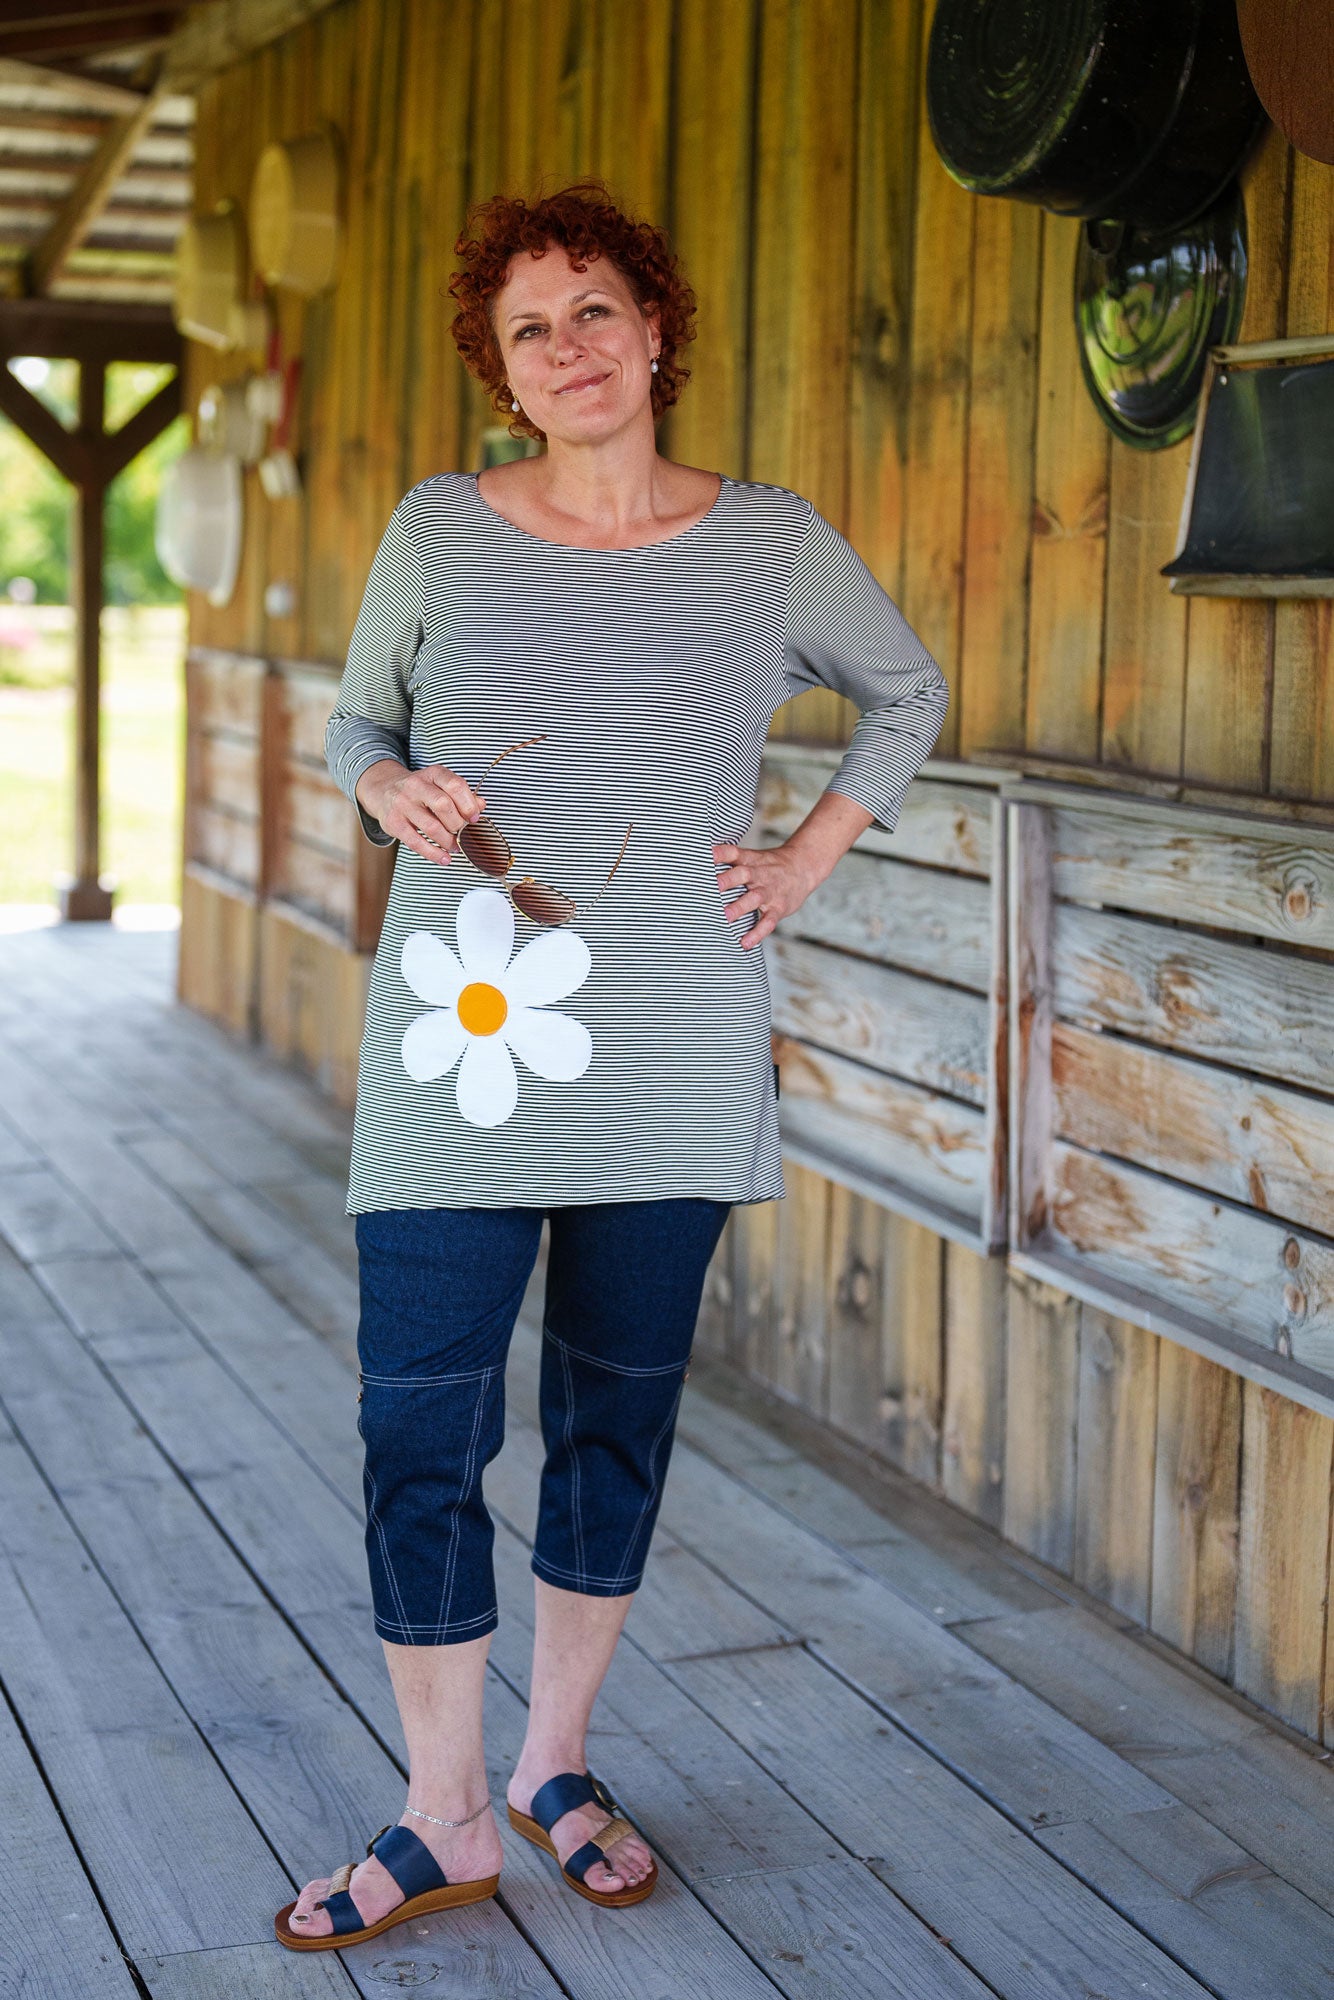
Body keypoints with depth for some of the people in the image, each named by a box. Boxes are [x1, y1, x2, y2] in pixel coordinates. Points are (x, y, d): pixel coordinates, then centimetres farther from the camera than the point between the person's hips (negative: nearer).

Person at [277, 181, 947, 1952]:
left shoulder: (769, 544, 3)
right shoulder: (441, 531, 2)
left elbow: (909, 696, 19)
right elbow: (356, 719, 16)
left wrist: (807, 859, 8)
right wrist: (391, 786, -6)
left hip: (669, 1058, 1)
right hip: (460, 1040, 0)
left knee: (618, 1419, 11)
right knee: (419, 1431, -2)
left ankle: (555, 1767, 30)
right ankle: (444, 1823, 14)